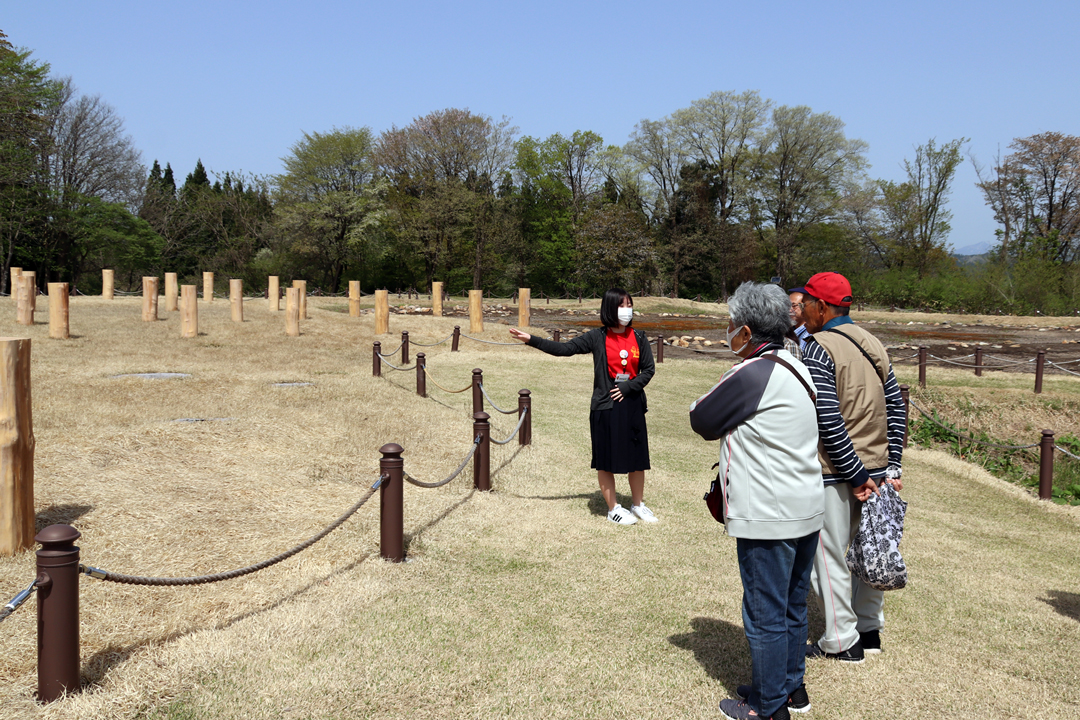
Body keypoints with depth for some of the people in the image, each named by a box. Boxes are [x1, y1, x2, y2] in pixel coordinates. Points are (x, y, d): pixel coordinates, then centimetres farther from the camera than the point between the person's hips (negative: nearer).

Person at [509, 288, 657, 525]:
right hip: (605, 407, -2)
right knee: (606, 460, 3)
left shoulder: (638, 338, 4)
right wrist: (531, 340, -12)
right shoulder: (597, 337, -2)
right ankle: (613, 508, 17)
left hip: (632, 405, 3)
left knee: (637, 457, 8)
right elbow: (564, 349, -5)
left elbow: (648, 369, 6)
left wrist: (628, 387, -9)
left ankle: (638, 504, 27)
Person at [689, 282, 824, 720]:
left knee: (765, 614, 4)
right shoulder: (795, 368, 9)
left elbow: (701, 421, -8)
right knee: (793, 606, 21)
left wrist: (710, 397, 6)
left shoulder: (751, 375, -19)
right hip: (807, 510, 9)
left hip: (769, 519, -9)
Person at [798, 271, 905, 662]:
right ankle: (870, 630, 29)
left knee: (829, 556, 4)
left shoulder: (819, 349, -15)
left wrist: (855, 476, -16)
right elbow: (895, 405, 9)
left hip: (835, 474, -8)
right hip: (874, 467, 8)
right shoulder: (872, 344, 8)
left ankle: (842, 641, 12)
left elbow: (828, 421, -22)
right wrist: (890, 467, 9)